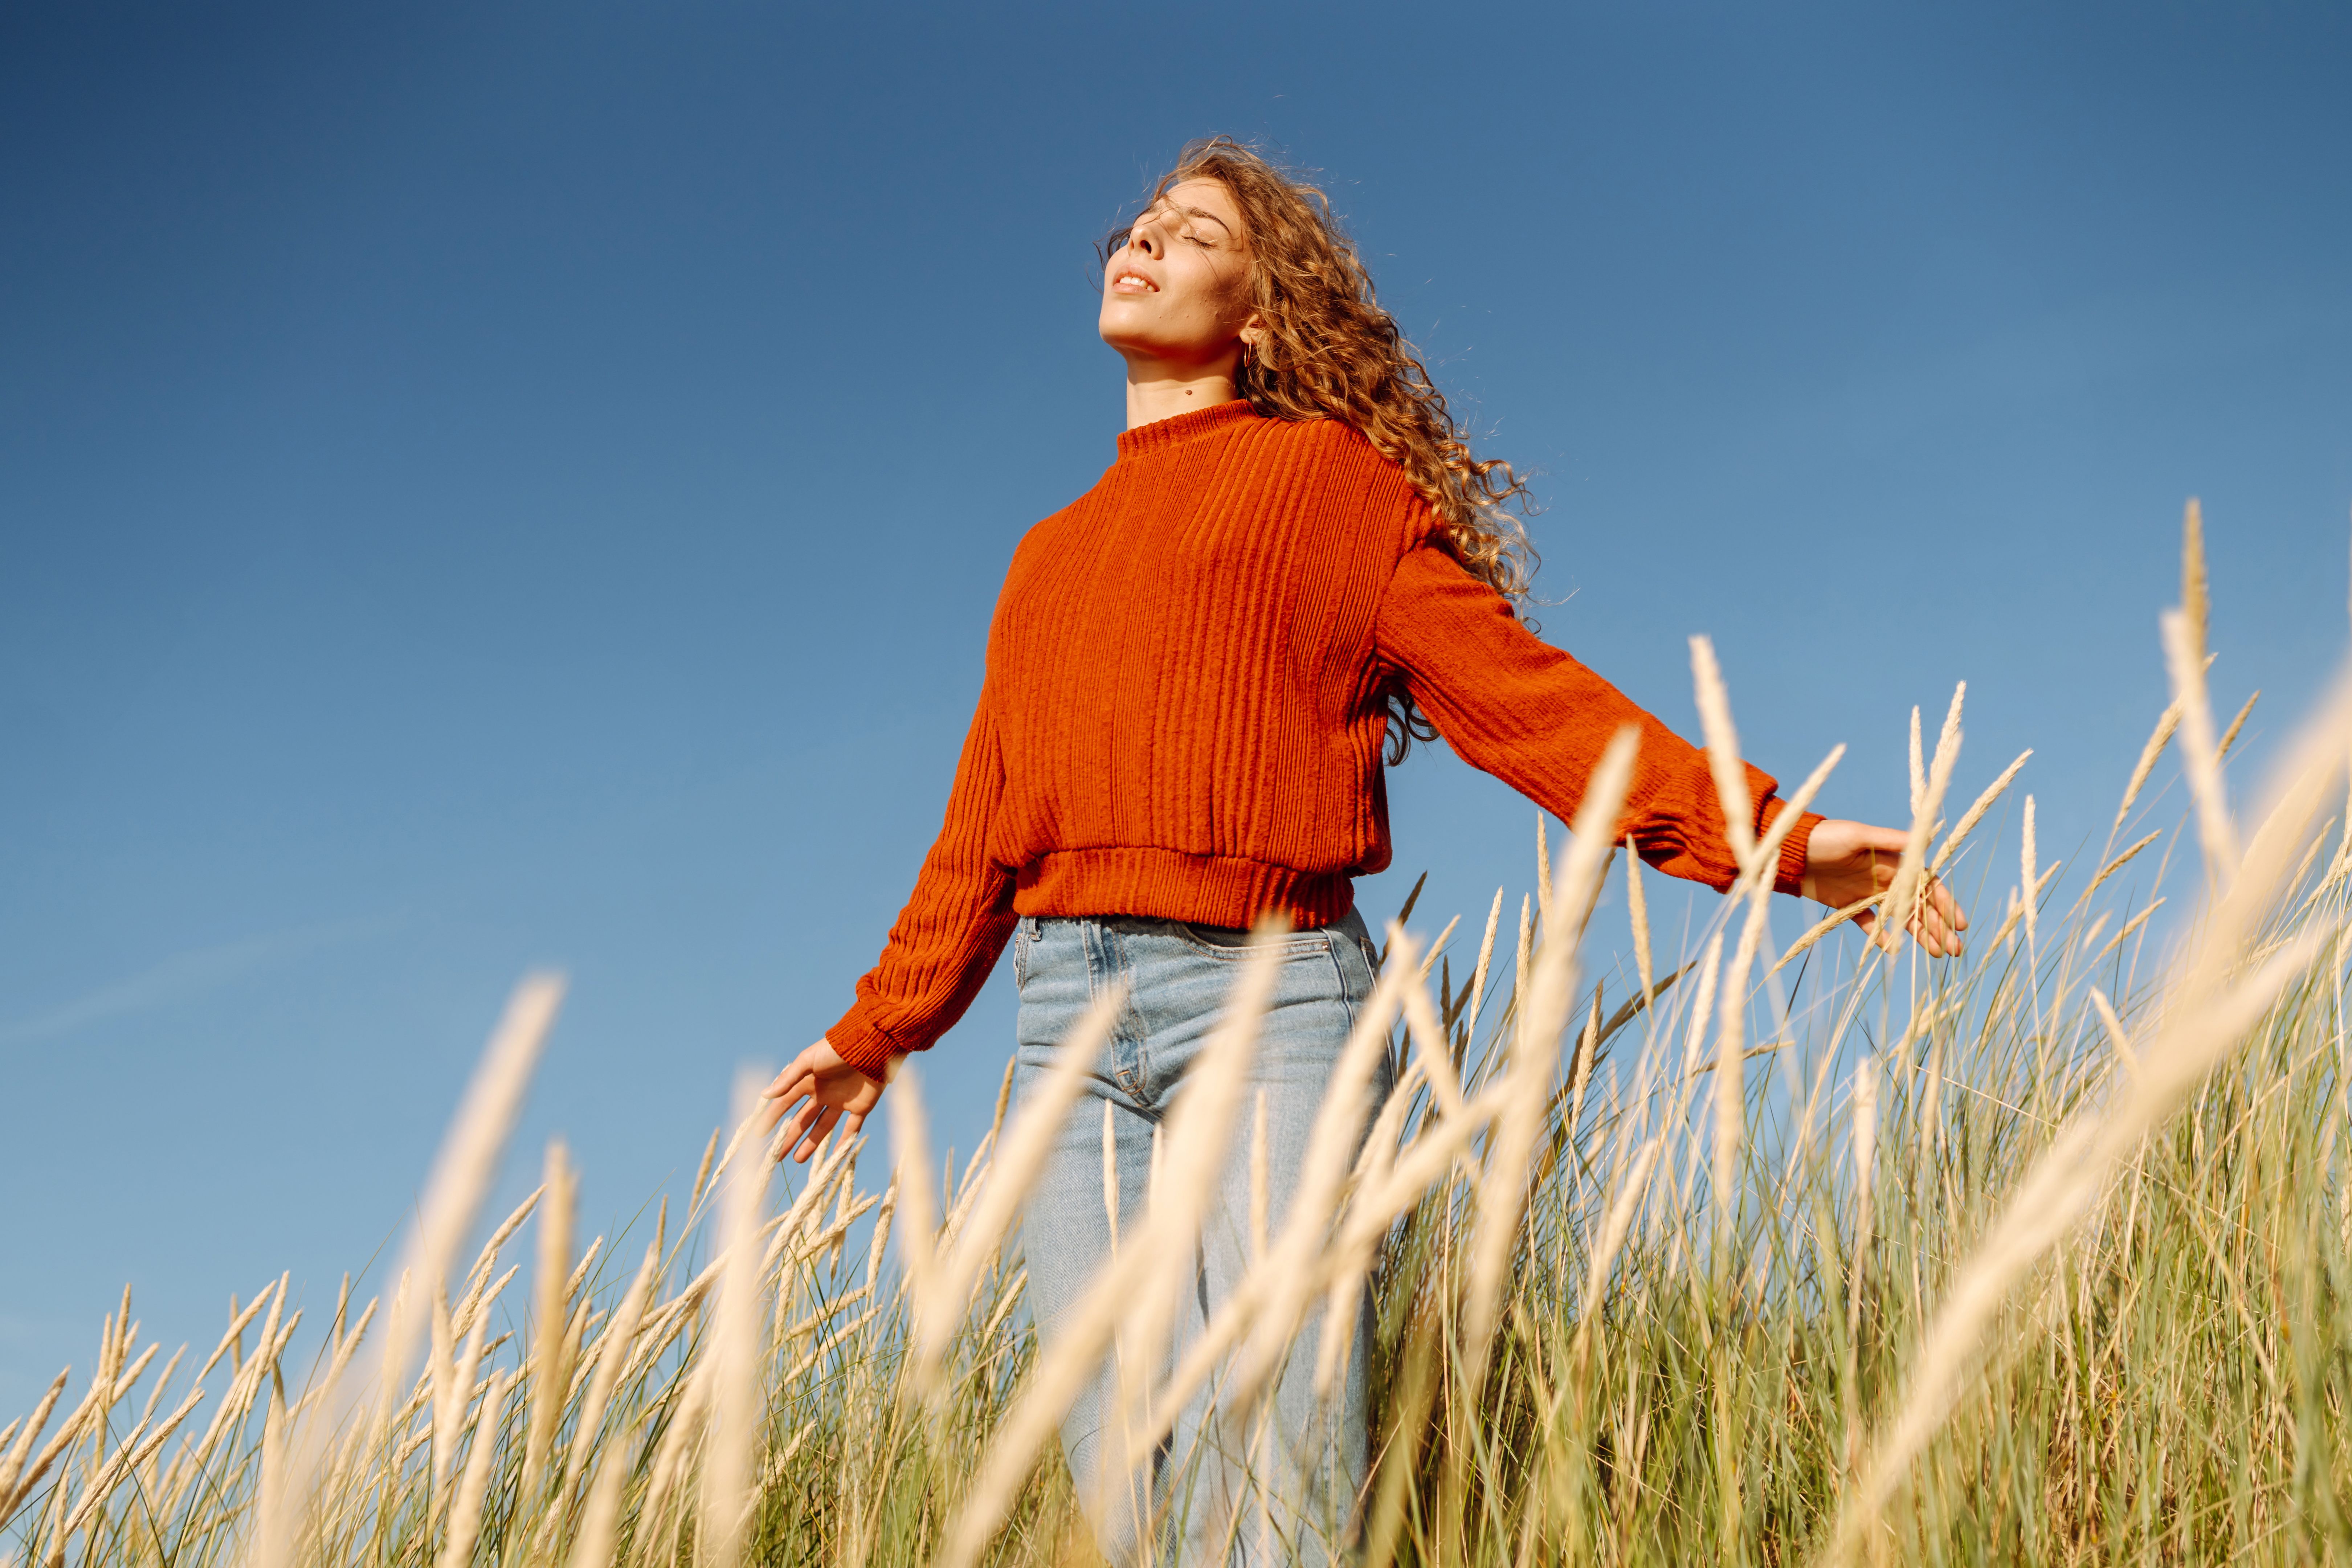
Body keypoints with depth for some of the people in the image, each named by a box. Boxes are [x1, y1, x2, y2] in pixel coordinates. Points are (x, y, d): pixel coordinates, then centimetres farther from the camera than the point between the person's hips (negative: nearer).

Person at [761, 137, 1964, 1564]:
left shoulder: (1331, 476, 11)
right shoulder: (1049, 555, 26)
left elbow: (1512, 687, 2)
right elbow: (985, 817, 29)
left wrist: (1760, 833, -8)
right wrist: (880, 1026, 30)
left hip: (1262, 983, -5)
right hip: (1067, 1007, 5)